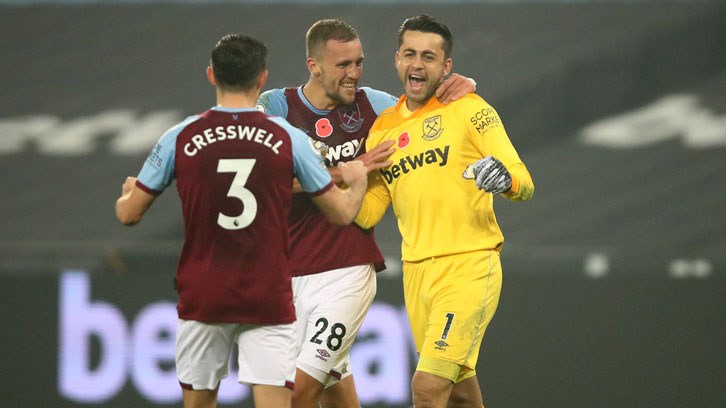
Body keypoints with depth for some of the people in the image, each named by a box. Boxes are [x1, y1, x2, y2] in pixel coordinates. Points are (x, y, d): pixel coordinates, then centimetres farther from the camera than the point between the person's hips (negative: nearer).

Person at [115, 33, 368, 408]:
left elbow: (129, 214, 5)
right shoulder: (289, 139, -2)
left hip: (202, 297, 1)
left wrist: (128, 194, 30)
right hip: (268, 301, -1)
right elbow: (341, 213, 7)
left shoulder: (180, 139, -3)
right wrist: (357, 181, 30)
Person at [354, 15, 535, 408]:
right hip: (416, 270, 6)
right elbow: (367, 213, 13)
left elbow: (524, 184, -7)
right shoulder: (383, 129, 13)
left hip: (469, 267, -6)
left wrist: (505, 177, -30)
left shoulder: (469, 110, -3)